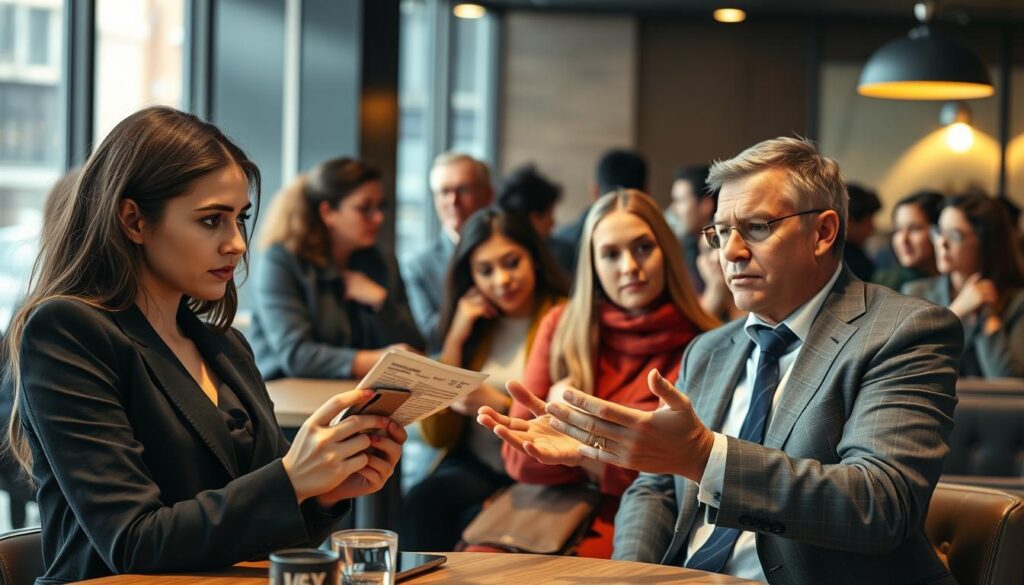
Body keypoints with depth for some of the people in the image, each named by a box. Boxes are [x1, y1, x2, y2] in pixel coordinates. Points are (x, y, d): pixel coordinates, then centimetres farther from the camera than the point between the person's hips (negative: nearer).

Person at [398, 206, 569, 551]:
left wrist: (499, 406, -19)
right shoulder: (475, 325, 13)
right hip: (473, 467, 4)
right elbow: (436, 436, 6)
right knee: (421, 504, -27)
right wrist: (456, 339, 1)